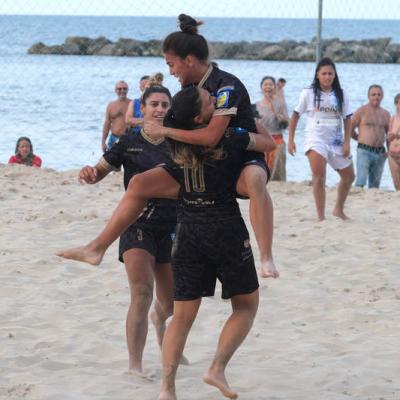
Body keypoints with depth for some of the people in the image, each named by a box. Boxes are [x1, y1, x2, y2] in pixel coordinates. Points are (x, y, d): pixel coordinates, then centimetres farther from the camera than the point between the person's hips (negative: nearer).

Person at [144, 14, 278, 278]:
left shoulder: (226, 86, -22)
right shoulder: (192, 88, 4)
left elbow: (211, 136, -31)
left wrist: (165, 132, -25)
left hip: (243, 162, -9)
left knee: (254, 178, -45)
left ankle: (267, 258, -48)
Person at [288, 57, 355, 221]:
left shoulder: (341, 94, 4)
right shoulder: (309, 93, -2)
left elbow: (347, 119, 5)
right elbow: (296, 116, 3)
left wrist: (346, 142, -4)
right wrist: (290, 140, 0)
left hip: (336, 140, 4)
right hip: (315, 139, -4)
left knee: (349, 176, 14)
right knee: (319, 175, -22)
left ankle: (339, 209, 35)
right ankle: (321, 217, -20)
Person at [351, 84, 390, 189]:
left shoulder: (386, 114, 14)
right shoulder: (362, 111, -1)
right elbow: (350, 129, 0)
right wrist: (361, 139, 8)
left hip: (380, 153, 5)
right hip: (364, 151, -5)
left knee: (375, 184, 7)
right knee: (361, 182, -15)